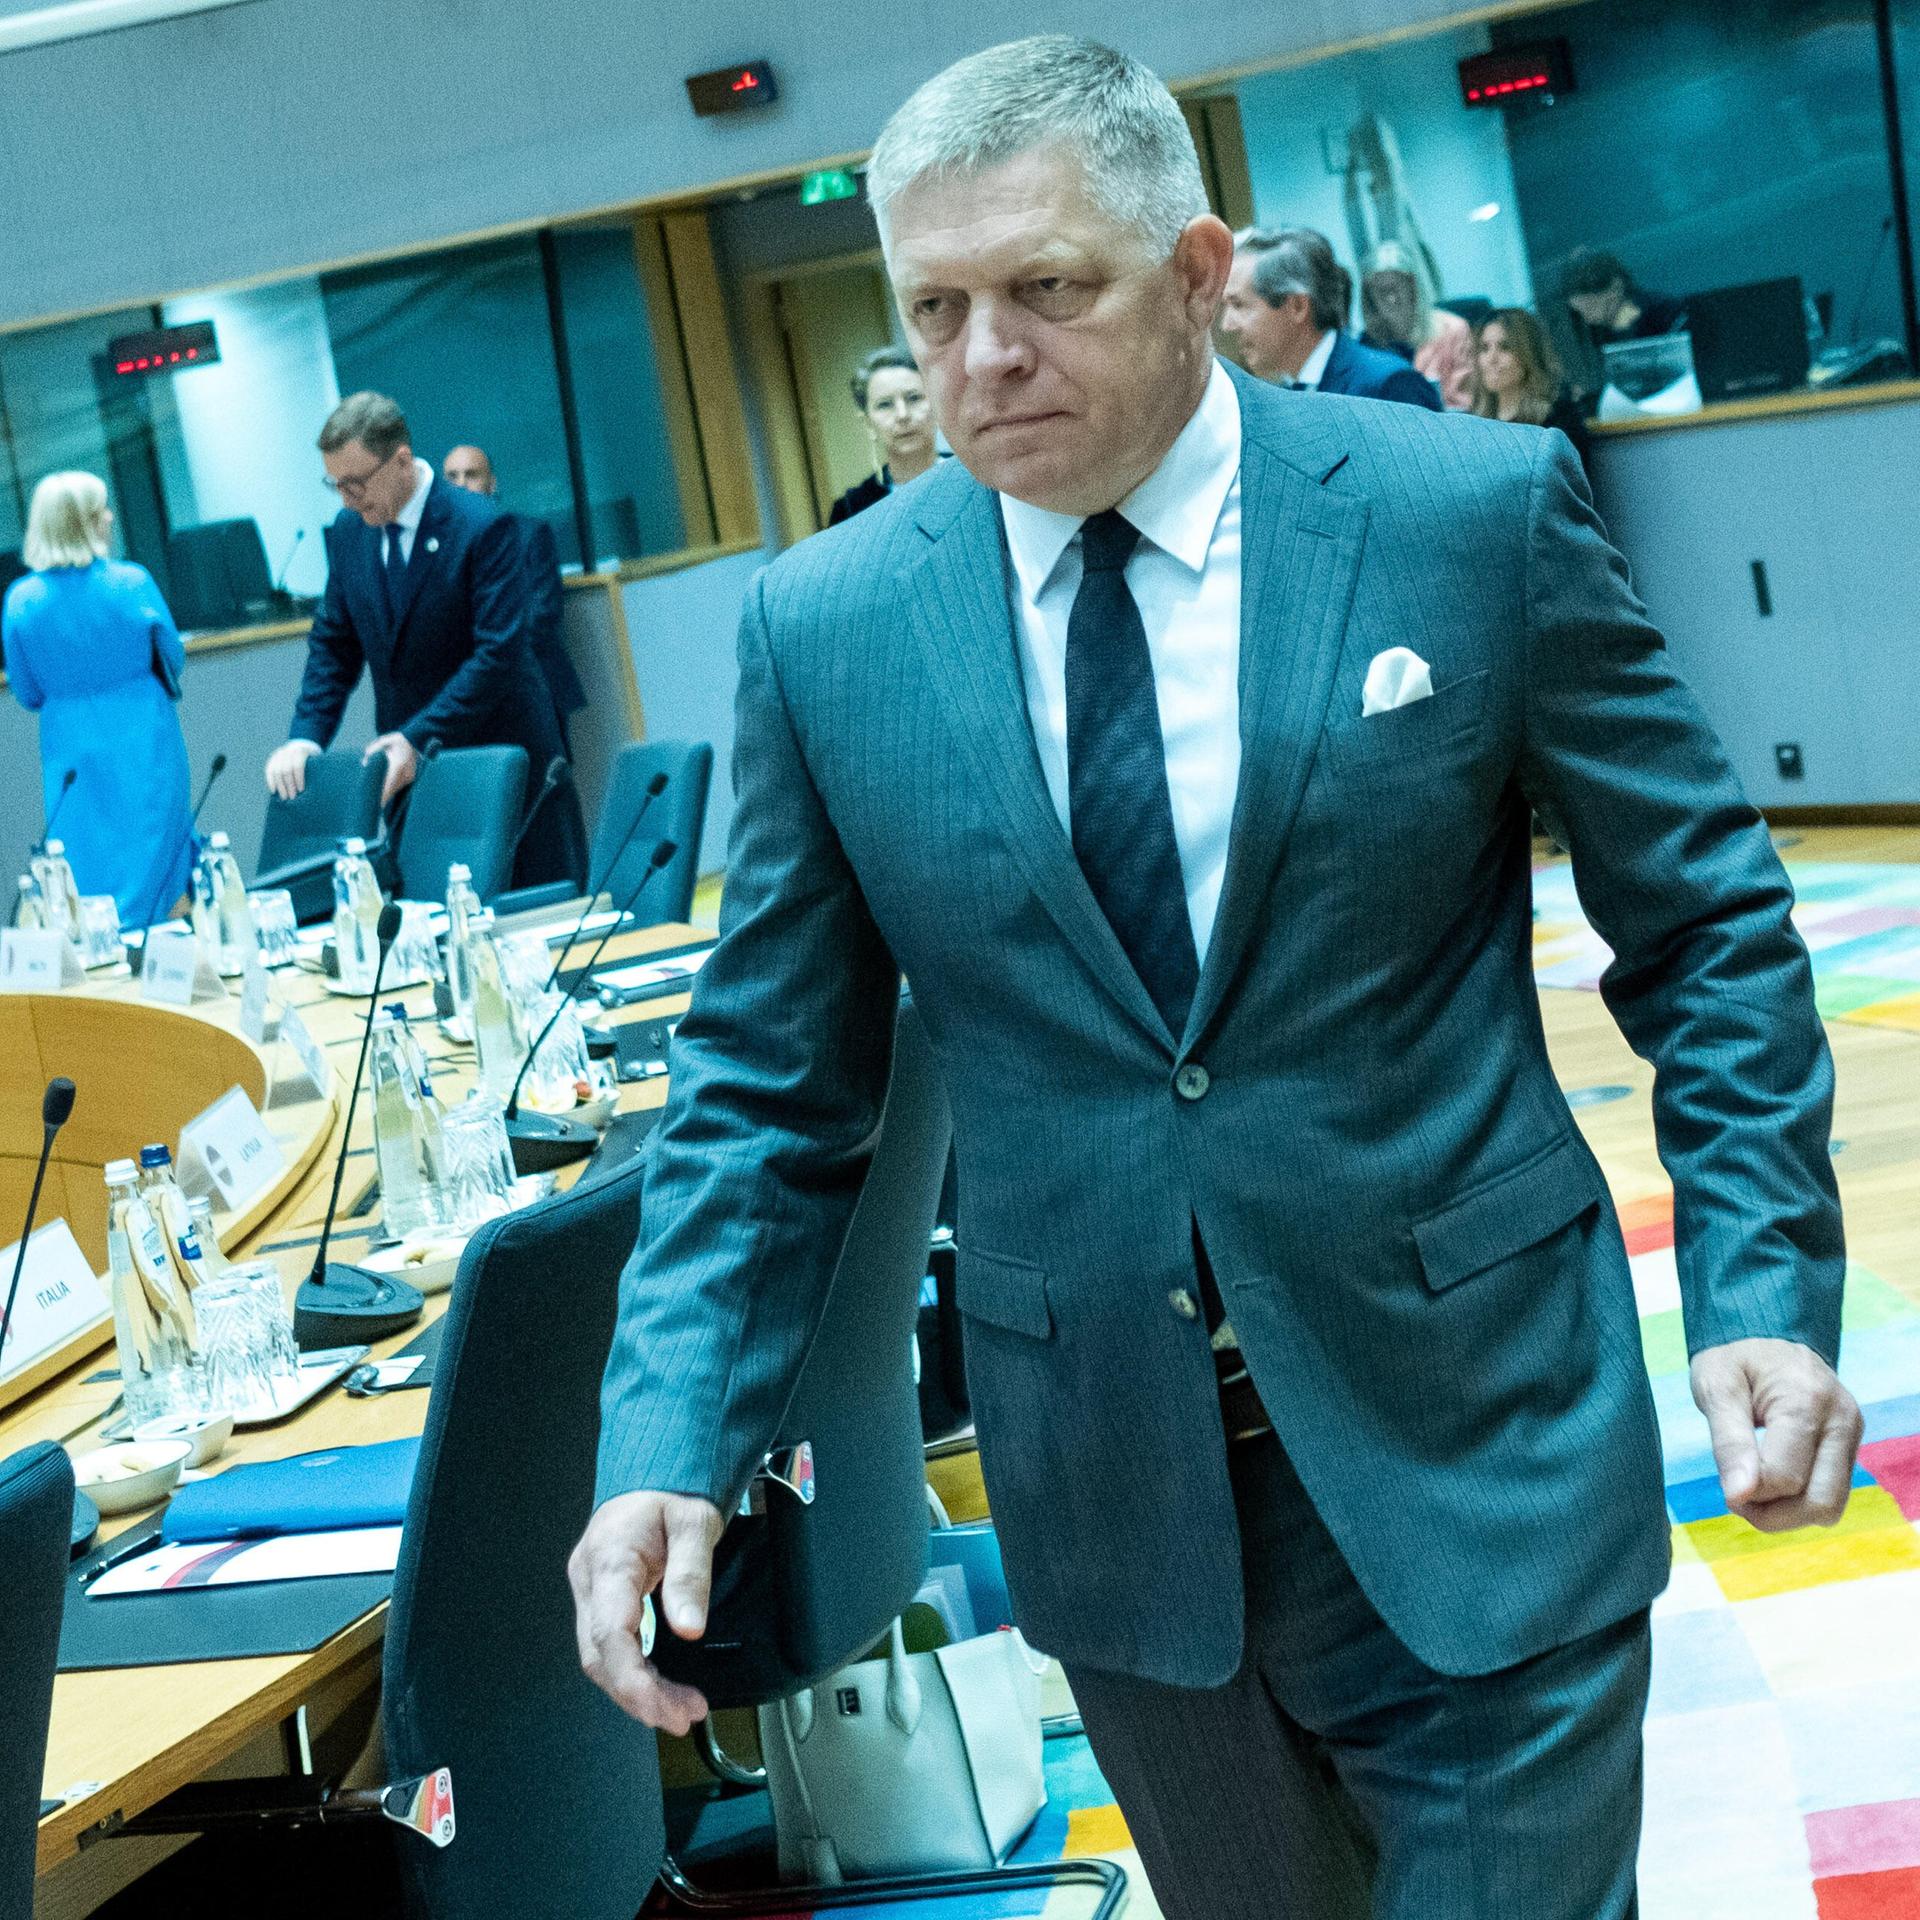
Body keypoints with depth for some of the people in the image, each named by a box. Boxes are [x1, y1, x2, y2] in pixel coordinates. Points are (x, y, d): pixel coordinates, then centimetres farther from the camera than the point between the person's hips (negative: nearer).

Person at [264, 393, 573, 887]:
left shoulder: (482, 528, -15)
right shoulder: (348, 531, 5)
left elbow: (499, 653, -21)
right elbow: (333, 644, 11)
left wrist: (417, 739, -25)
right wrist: (305, 736, -4)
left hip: (496, 753, -5)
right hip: (408, 756, 5)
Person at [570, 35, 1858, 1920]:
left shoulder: (1475, 510, -7)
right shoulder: (824, 626, -2)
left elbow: (1702, 923, 0)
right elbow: (768, 1080, 3)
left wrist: (1764, 1285, -11)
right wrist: (672, 1445, -8)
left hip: (1467, 1445, -2)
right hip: (1108, 1479, 3)